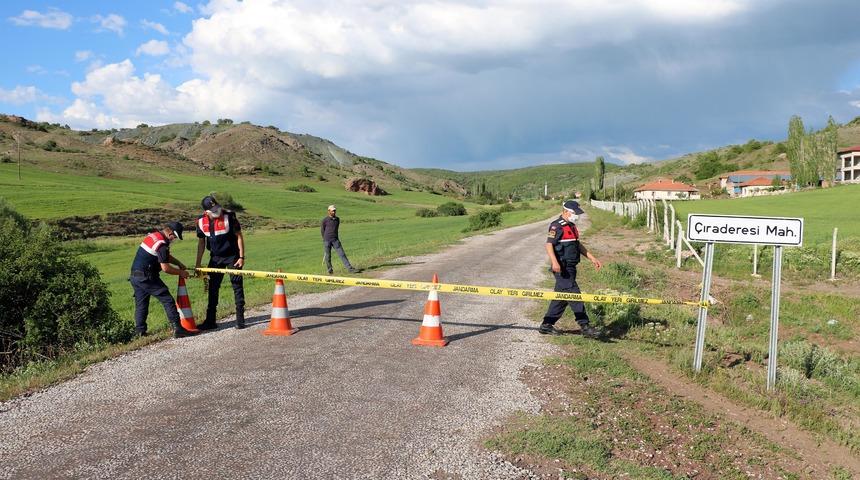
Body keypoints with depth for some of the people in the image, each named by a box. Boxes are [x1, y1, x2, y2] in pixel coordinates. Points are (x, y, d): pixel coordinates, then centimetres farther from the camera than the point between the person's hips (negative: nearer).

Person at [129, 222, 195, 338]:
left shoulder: (153, 235, 13)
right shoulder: (162, 244, -17)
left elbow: (166, 256, 25)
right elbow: (165, 268, -17)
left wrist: (179, 264, 14)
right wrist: (180, 273, -4)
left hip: (135, 275, 9)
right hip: (147, 277, -9)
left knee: (141, 304, 14)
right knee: (168, 300, -6)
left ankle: (140, 331, 14)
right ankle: (177, 329, -10)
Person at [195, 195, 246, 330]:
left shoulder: (228, 216, -18)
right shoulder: (201, 222, -6)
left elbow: (239, 236, -10)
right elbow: (201, 243, 6)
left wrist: (241, 257, -13)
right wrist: (198, 264, 6)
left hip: (232, 256, -4)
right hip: (215, 258, 4)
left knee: (237, 287, -1)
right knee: (213, 288, 7)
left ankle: (240, 319, 6)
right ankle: (210, 321, 15)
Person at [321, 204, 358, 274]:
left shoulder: (337, 219, 9)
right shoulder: (325, 220, -5)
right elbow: (322, 231, 4)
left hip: (335, 240, 3)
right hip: (327, 241, -3)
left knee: (342, 254, -4)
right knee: (327, 256, 3)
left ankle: (350, 269, -8)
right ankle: (329, 270, 19)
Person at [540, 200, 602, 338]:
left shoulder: (571, 226, 19)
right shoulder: (557, 226, -11)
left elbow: (578, 245, 28)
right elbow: (549, 244, -20)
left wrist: (592, 258, 23)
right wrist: (554, 262, -33)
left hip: (570, 268, 10)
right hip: (562, 268, -10)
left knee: (561, 297, 12)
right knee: (574, 295, -11)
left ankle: (546, 325, 19)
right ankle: (585, 326, -10)